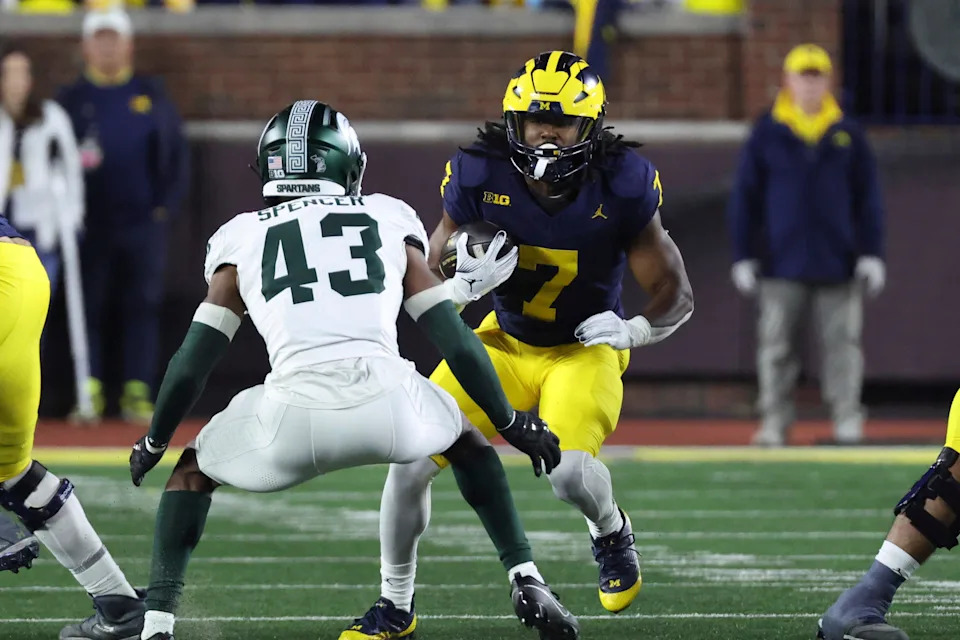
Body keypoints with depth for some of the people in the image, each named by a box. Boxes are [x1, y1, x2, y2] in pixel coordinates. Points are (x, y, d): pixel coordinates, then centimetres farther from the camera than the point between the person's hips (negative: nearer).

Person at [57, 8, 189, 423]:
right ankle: (89, 393, 0)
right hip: (89, 228, 0)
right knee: (87, 309, -2)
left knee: (142, 307, -1)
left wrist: (165, 206, 0)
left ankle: (138, 392, 1)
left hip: (143, 222, 0)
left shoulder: (151, 97, 9)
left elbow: (176, 155, 10)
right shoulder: (71, 100, 8)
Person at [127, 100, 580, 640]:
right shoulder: (390, 222, 21)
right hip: (388, 407, 1)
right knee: (464, 437, 36)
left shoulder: (244, 238, 19)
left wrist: (155, 442, 35)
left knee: (193, 469, 29)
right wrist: (513, 424, 29)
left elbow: (193, 363, 18)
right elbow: (455, 340, 17)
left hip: (293, 416, -1)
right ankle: (527, 580, 23)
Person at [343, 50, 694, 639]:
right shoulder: (479, 177, -16)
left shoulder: (622, 186, -19)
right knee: (412, 462, -11)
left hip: (585, 350, -2)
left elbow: (674, 294, -9)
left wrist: (635, 330, -28)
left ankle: (611, 532, 9)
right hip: (505, 345, 2)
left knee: (570, 472, -29)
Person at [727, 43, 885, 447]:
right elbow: (745, 197, 6)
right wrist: (743, 257, 1)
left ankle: (847, 419, 5)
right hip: (782, 263, 0)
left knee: (842, 342, 0)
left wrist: (871, 254, 2)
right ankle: (774, 422, 7)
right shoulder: (767, 134, 4)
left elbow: (868, 198, 8)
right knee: (776, 345, 1)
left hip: (837, 260, 0)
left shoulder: (848, 134, 6)